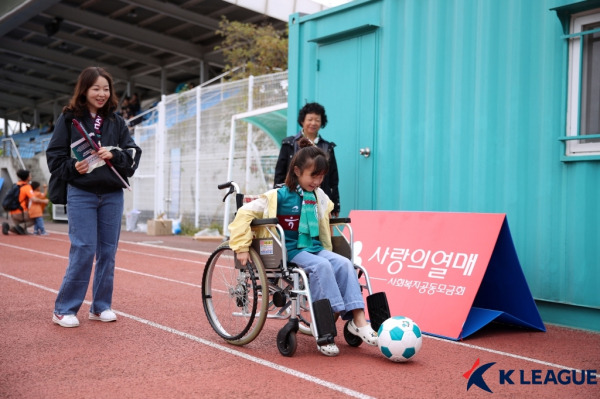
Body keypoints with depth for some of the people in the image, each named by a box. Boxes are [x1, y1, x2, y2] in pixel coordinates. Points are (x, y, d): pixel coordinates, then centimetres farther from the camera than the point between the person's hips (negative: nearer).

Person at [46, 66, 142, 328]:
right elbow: (55, 156, 0)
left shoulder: (116, 121, 9)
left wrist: (114, 156, -14)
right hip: (81, 194, -3)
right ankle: (64, 309, 6)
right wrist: (73, 167, -18)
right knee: (83, 251, -7)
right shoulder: (69, 119, 1)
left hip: (113, 195, 3)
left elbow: (134, 154, 5)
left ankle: (101, 306, 18)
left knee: (108, 252, 6)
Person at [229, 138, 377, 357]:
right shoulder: (279, 196, -8)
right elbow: (245, 213, -9)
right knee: (321, 266, -32)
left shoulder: (319, 196, 10)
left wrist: (327, 248, 27)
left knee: (344, 263, -21)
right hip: (291, 251, -5)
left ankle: (357, 320, -25)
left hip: (315, 248, 6)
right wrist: (241, 247, -12)